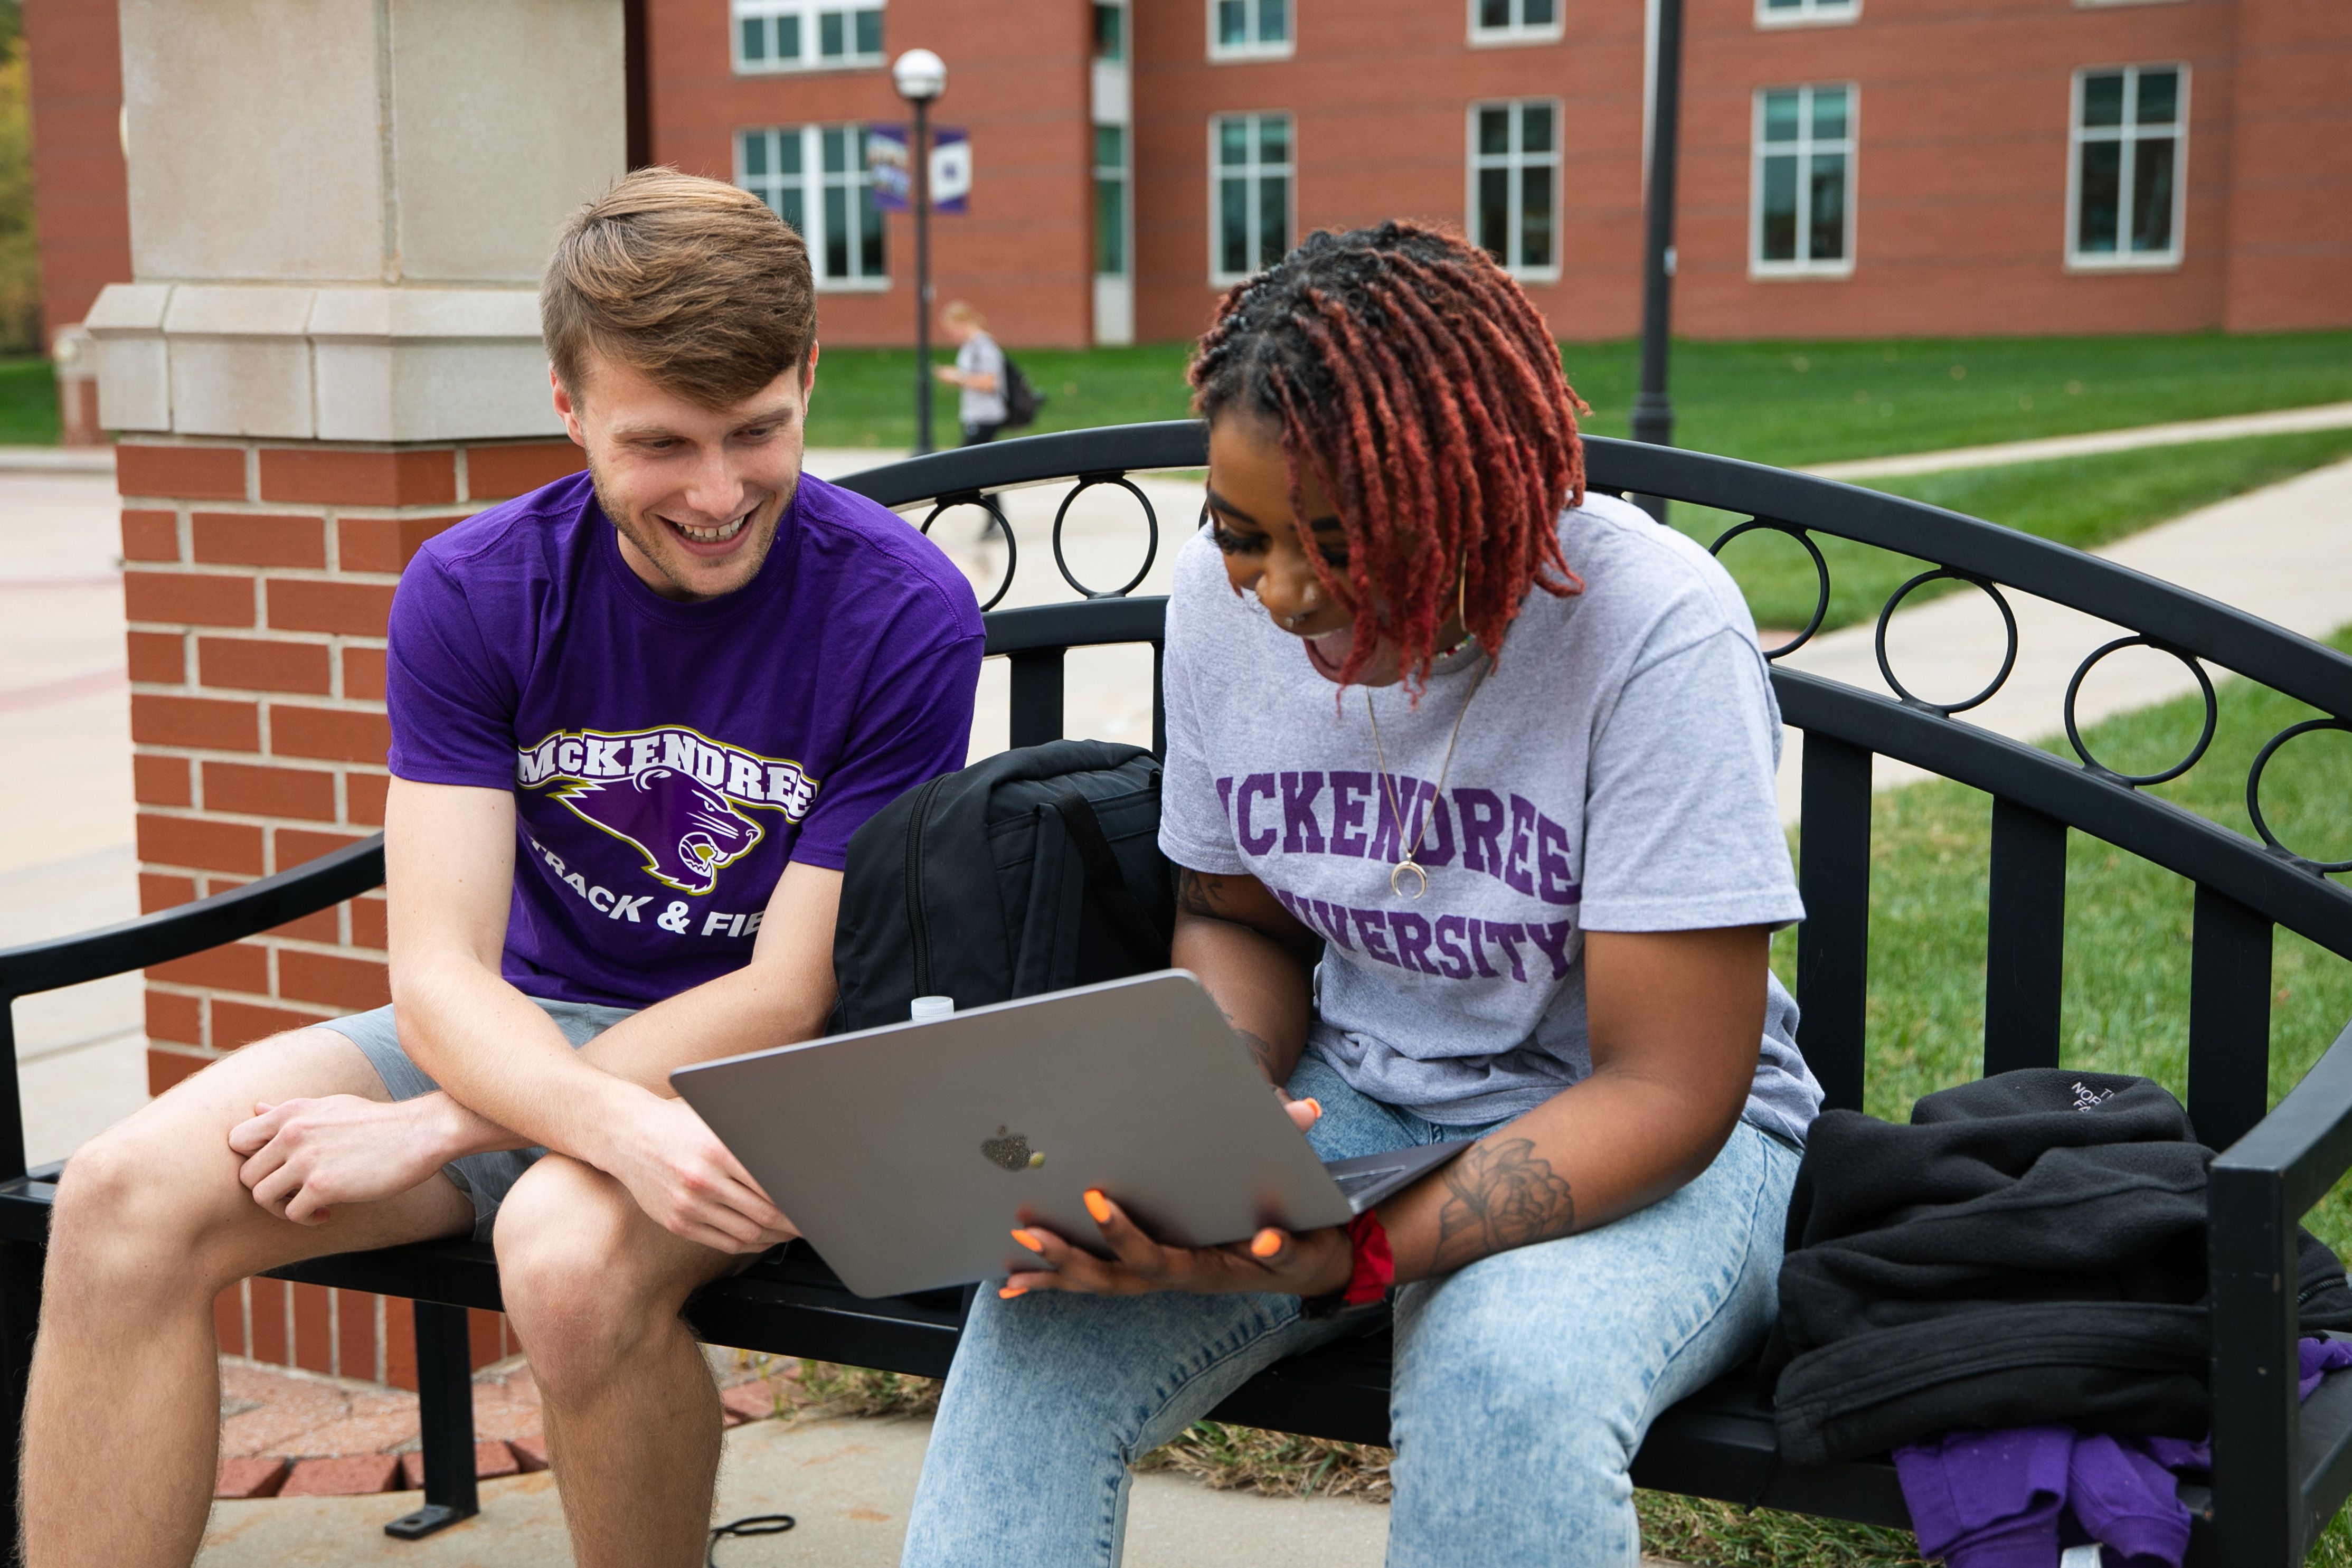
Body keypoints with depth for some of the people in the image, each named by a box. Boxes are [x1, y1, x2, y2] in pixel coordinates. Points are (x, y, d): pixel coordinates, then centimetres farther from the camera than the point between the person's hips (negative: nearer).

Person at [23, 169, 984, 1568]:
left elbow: (791, 994, -16)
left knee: (570, 1252, -36)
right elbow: (442, 970, -13)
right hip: (524, 1034, 4)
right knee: (127, 1195, -17)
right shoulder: (472, 593, -7)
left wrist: (427, 1134, -18)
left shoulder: (905, 614, -16)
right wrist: (621, 1129, -36)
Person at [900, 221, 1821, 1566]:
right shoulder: (1225, 593, -6)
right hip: (1347, 1103, 4)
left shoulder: (1656, 631, -23)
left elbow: (1665, 1088, -22)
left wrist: (1361, 1251, -34)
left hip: (1646, 1144, -3)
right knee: (1046, 1317, -24)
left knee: (1512, 1375, -37)